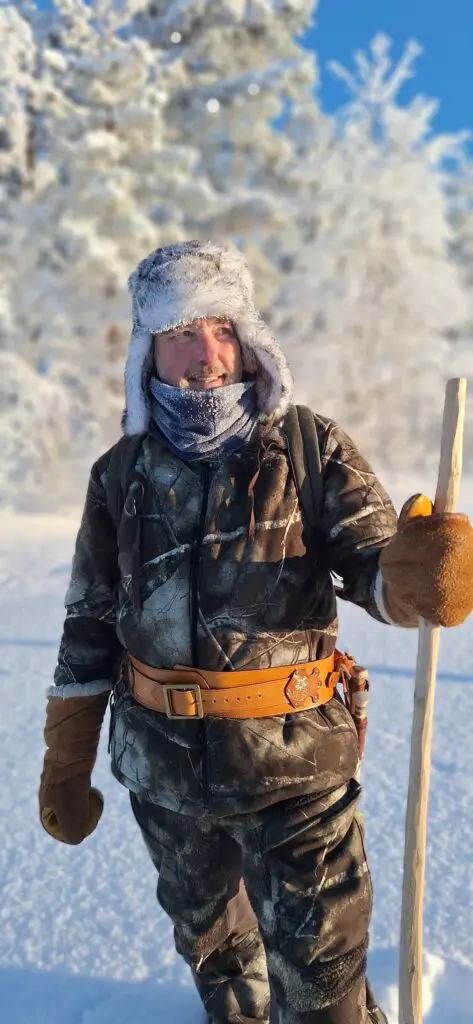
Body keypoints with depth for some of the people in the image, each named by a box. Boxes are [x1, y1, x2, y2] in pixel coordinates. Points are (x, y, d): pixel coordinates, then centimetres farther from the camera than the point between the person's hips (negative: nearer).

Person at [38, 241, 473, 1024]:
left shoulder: (311, 449, -8)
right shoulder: (122, 476, -2)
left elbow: (372, 566, -12)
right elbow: (88, 631, 4)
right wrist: (66, 766, 8)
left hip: (295, 760, -3)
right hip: (163, 766, 3)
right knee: (206, 934, 27)